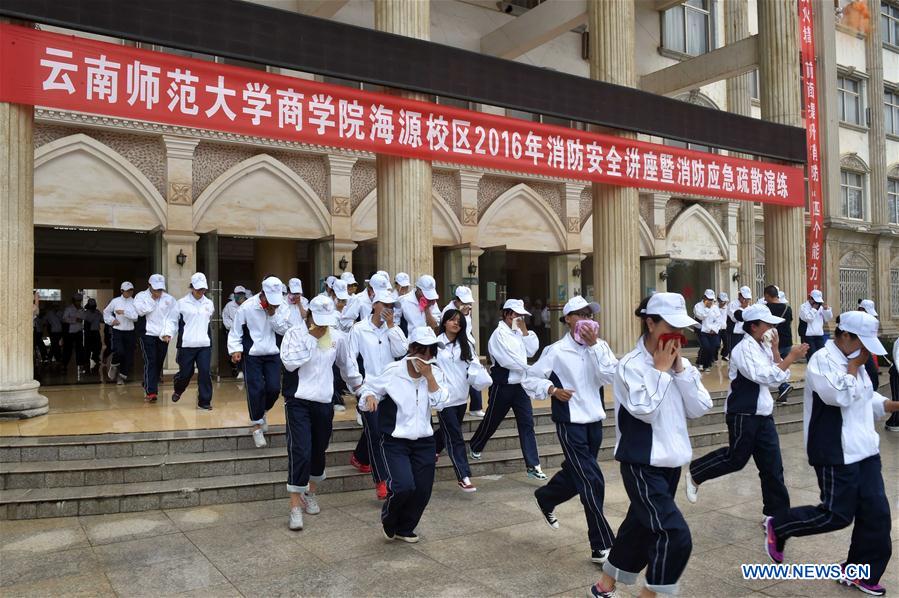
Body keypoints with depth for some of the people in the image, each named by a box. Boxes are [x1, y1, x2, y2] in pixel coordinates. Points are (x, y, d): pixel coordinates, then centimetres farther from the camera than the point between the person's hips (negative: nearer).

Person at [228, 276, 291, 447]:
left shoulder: (280, 305, -6)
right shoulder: (247, 307, -13)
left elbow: (284, 330, -10)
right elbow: (235, 332, -6)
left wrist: (273, 315, -20)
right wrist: (236, 350, -18)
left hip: (273, 354, 3)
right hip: (252, 355, -3)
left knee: (274, 388, -1)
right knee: (256, 389, -6)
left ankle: (262, 413, 30)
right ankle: (257, 425, 12)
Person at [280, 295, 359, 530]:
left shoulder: (338, 337, 2)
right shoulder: (295, 333, -8)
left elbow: (345, 365, 20)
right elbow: (290, 363, -22)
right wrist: (310, 338, -19)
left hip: (324, 403, 4)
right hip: (298, 402, -4)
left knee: (319, 452, 15)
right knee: (300, 452, -12)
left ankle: (310, 494, 38)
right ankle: (295, 507, -3)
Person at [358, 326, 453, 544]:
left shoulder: (435, 373, 0)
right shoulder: (392, 371, -11)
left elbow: (440, 403, -11)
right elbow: (370, 389, -2)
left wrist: (429, 376, -19)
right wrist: (369, 397, -25)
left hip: (423, 441, 4)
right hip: (395, 441, -4)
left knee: (423, 491, 4)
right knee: (404, 486, -20)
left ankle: (404, 528, 33)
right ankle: (388, 521, 15)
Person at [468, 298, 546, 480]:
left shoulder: (518, 333, 9)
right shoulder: (499, 334, -16)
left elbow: (532, 350, 2)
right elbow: (510, 360, -20)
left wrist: (525, 330, -4)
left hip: (520, 385, 6)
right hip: (503, 386, -6)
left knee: (527, 424, 1)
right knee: (491, 422, 11)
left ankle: (533, 465, 2)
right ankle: (474, 447, 38)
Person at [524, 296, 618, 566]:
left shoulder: (600, 347, 2)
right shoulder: (556, 351, -9)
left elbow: (610, 376, -15)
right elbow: (530, 379, -3)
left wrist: (594, 345, -19)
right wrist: (553, 390, -18)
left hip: (594, 421, 5)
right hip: (570, 422, -5)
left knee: (575, 474, 21)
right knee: (592, 482, -8)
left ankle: (545, 498, 51)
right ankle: (602, 547, 3)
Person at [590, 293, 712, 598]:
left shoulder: (680, 363, 6)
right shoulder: (631, 364, -15)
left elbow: (699, 408, -1)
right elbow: (644, 410, -22)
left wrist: (679, 368, -8)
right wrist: (661, 370, -15)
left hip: (670, 461, 7)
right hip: (642, 464, -7)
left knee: (640, 528, 17)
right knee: (676, 535, -15)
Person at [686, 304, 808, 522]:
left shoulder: (763, 347, 9)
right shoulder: (744, 348, -17)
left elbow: (782, 376, 6)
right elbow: (766, 376, -25)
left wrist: (775, 349, -2)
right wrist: (791, 357, -22)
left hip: (763, 414, 8)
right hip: (743, 414, -8)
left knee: (772, 465, 9)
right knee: (736, 458, 2)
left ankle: (777, 512, 18)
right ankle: (695, 473, 23)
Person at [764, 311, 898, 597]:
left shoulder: (853, 360, 13)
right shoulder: (822, 359, -15)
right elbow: (839, 396, -27)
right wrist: (853, 366, -17)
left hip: (865, 449, 9)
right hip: (837, 453, -9)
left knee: (875, 512, 8)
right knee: (838, 514, -3)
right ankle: (777, 527, 17)